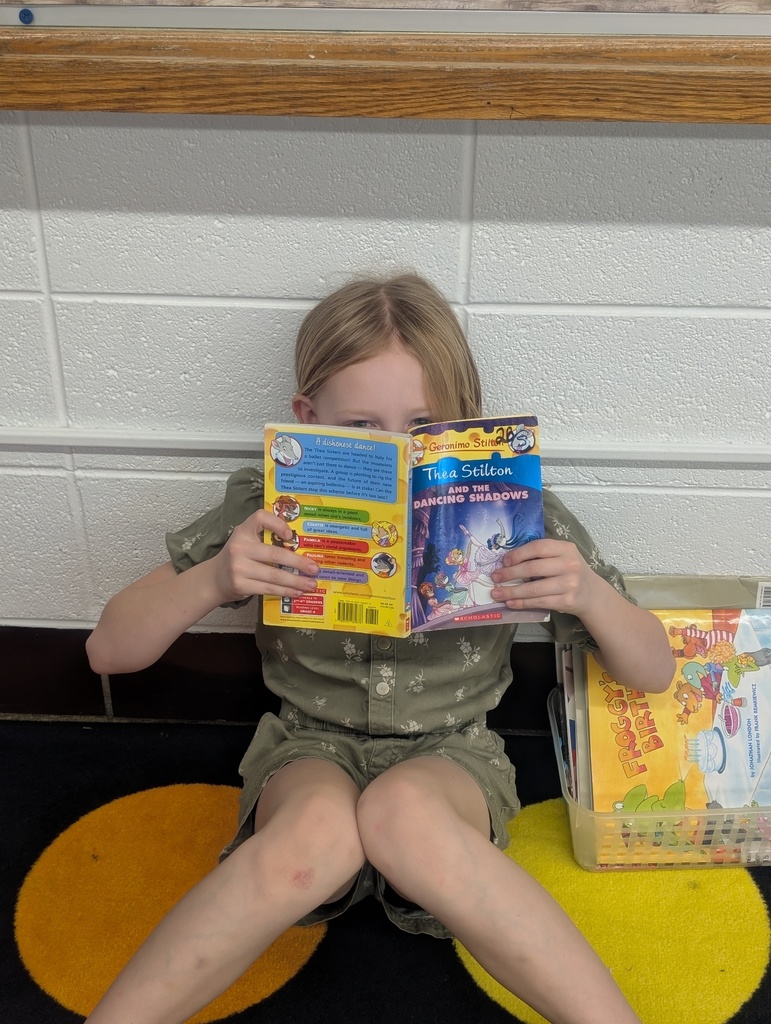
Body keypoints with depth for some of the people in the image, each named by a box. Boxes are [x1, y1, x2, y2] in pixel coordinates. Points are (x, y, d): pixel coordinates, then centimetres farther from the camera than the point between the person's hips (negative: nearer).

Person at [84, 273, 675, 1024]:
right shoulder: (269, 508, -9)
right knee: (321, 825, -36)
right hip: (309, 750, 1)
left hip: (449, 756, 0)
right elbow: (110, 649, -6)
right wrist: (211, 580, -26)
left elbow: (654, 671, -2)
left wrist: (590, 595, -25)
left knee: (403, 809, -37)